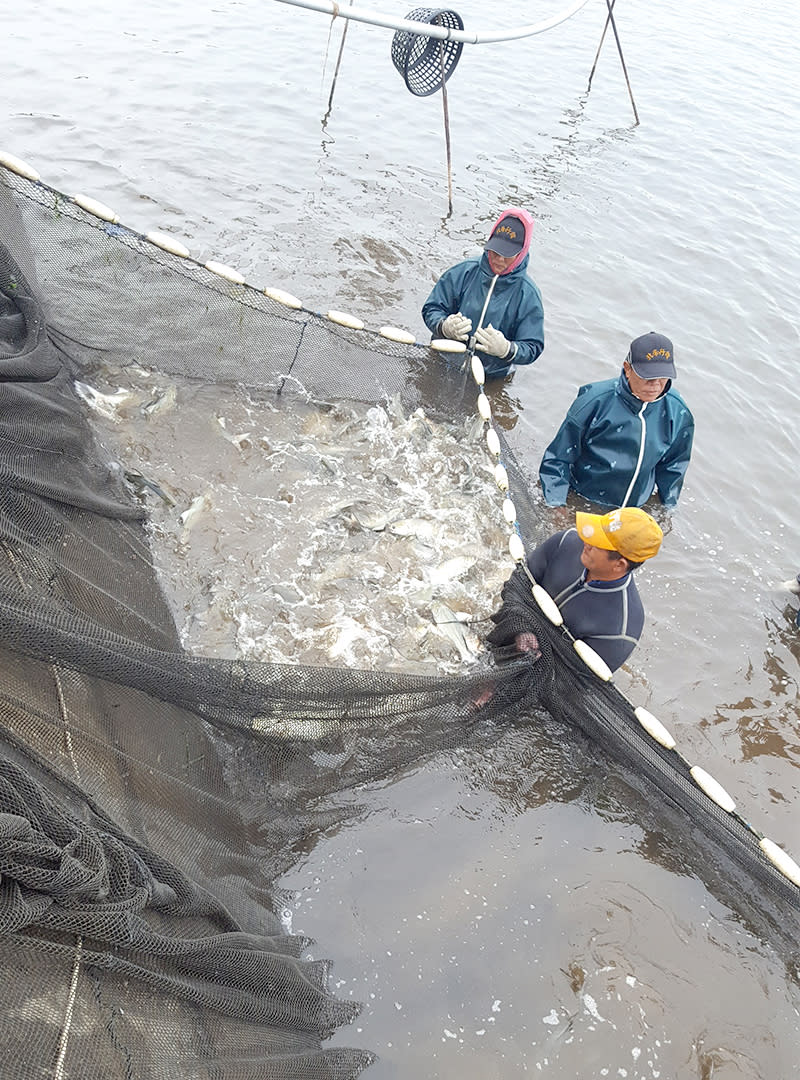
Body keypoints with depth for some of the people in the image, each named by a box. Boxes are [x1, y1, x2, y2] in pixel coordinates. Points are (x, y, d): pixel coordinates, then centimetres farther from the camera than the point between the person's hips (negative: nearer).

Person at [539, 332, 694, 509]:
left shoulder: (678, 413, -7)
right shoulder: (595, 401, -19)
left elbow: (673, 467, 12)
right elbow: (557, 457, -10)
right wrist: (556, 505, -8)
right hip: (581, 505, -4)